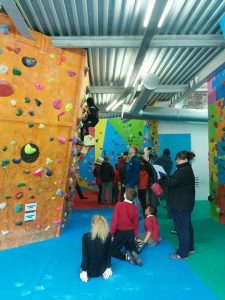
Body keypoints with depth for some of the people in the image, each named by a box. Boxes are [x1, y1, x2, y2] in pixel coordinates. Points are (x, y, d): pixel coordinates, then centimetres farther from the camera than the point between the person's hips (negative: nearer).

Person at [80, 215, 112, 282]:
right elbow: (109, 253, -6)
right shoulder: (108, 236, -17)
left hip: (90, 270, 0)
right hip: (102, 269, 1)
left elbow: (84, 255, -14)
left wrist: (84, 271, -3)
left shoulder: (86, 236, -20)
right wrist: (109, 267, 6)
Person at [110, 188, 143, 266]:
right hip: (131, 233, 4)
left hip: (120, 232, -3)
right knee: (132, 249, 26)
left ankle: (125, 256, -11)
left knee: (112, 251, 14)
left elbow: (114, 220, -16)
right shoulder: (135, 207, -7)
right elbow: (136, 223, 1)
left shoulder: (119, 204, -18)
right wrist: (135, 235, 15)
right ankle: (133, 254, -8)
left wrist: (111, 233, -5)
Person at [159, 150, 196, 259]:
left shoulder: (183, 171, -21)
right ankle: (190, 247, 35)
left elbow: (172, 182, -25)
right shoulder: (187, 169, 13)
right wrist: (164, 178, 2)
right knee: (187, 225, 20)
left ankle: (182, 253, 9)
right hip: (185, 203, 11)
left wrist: (160, 179, -11)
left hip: (180, 204, -11)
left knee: (181, 227, -1)